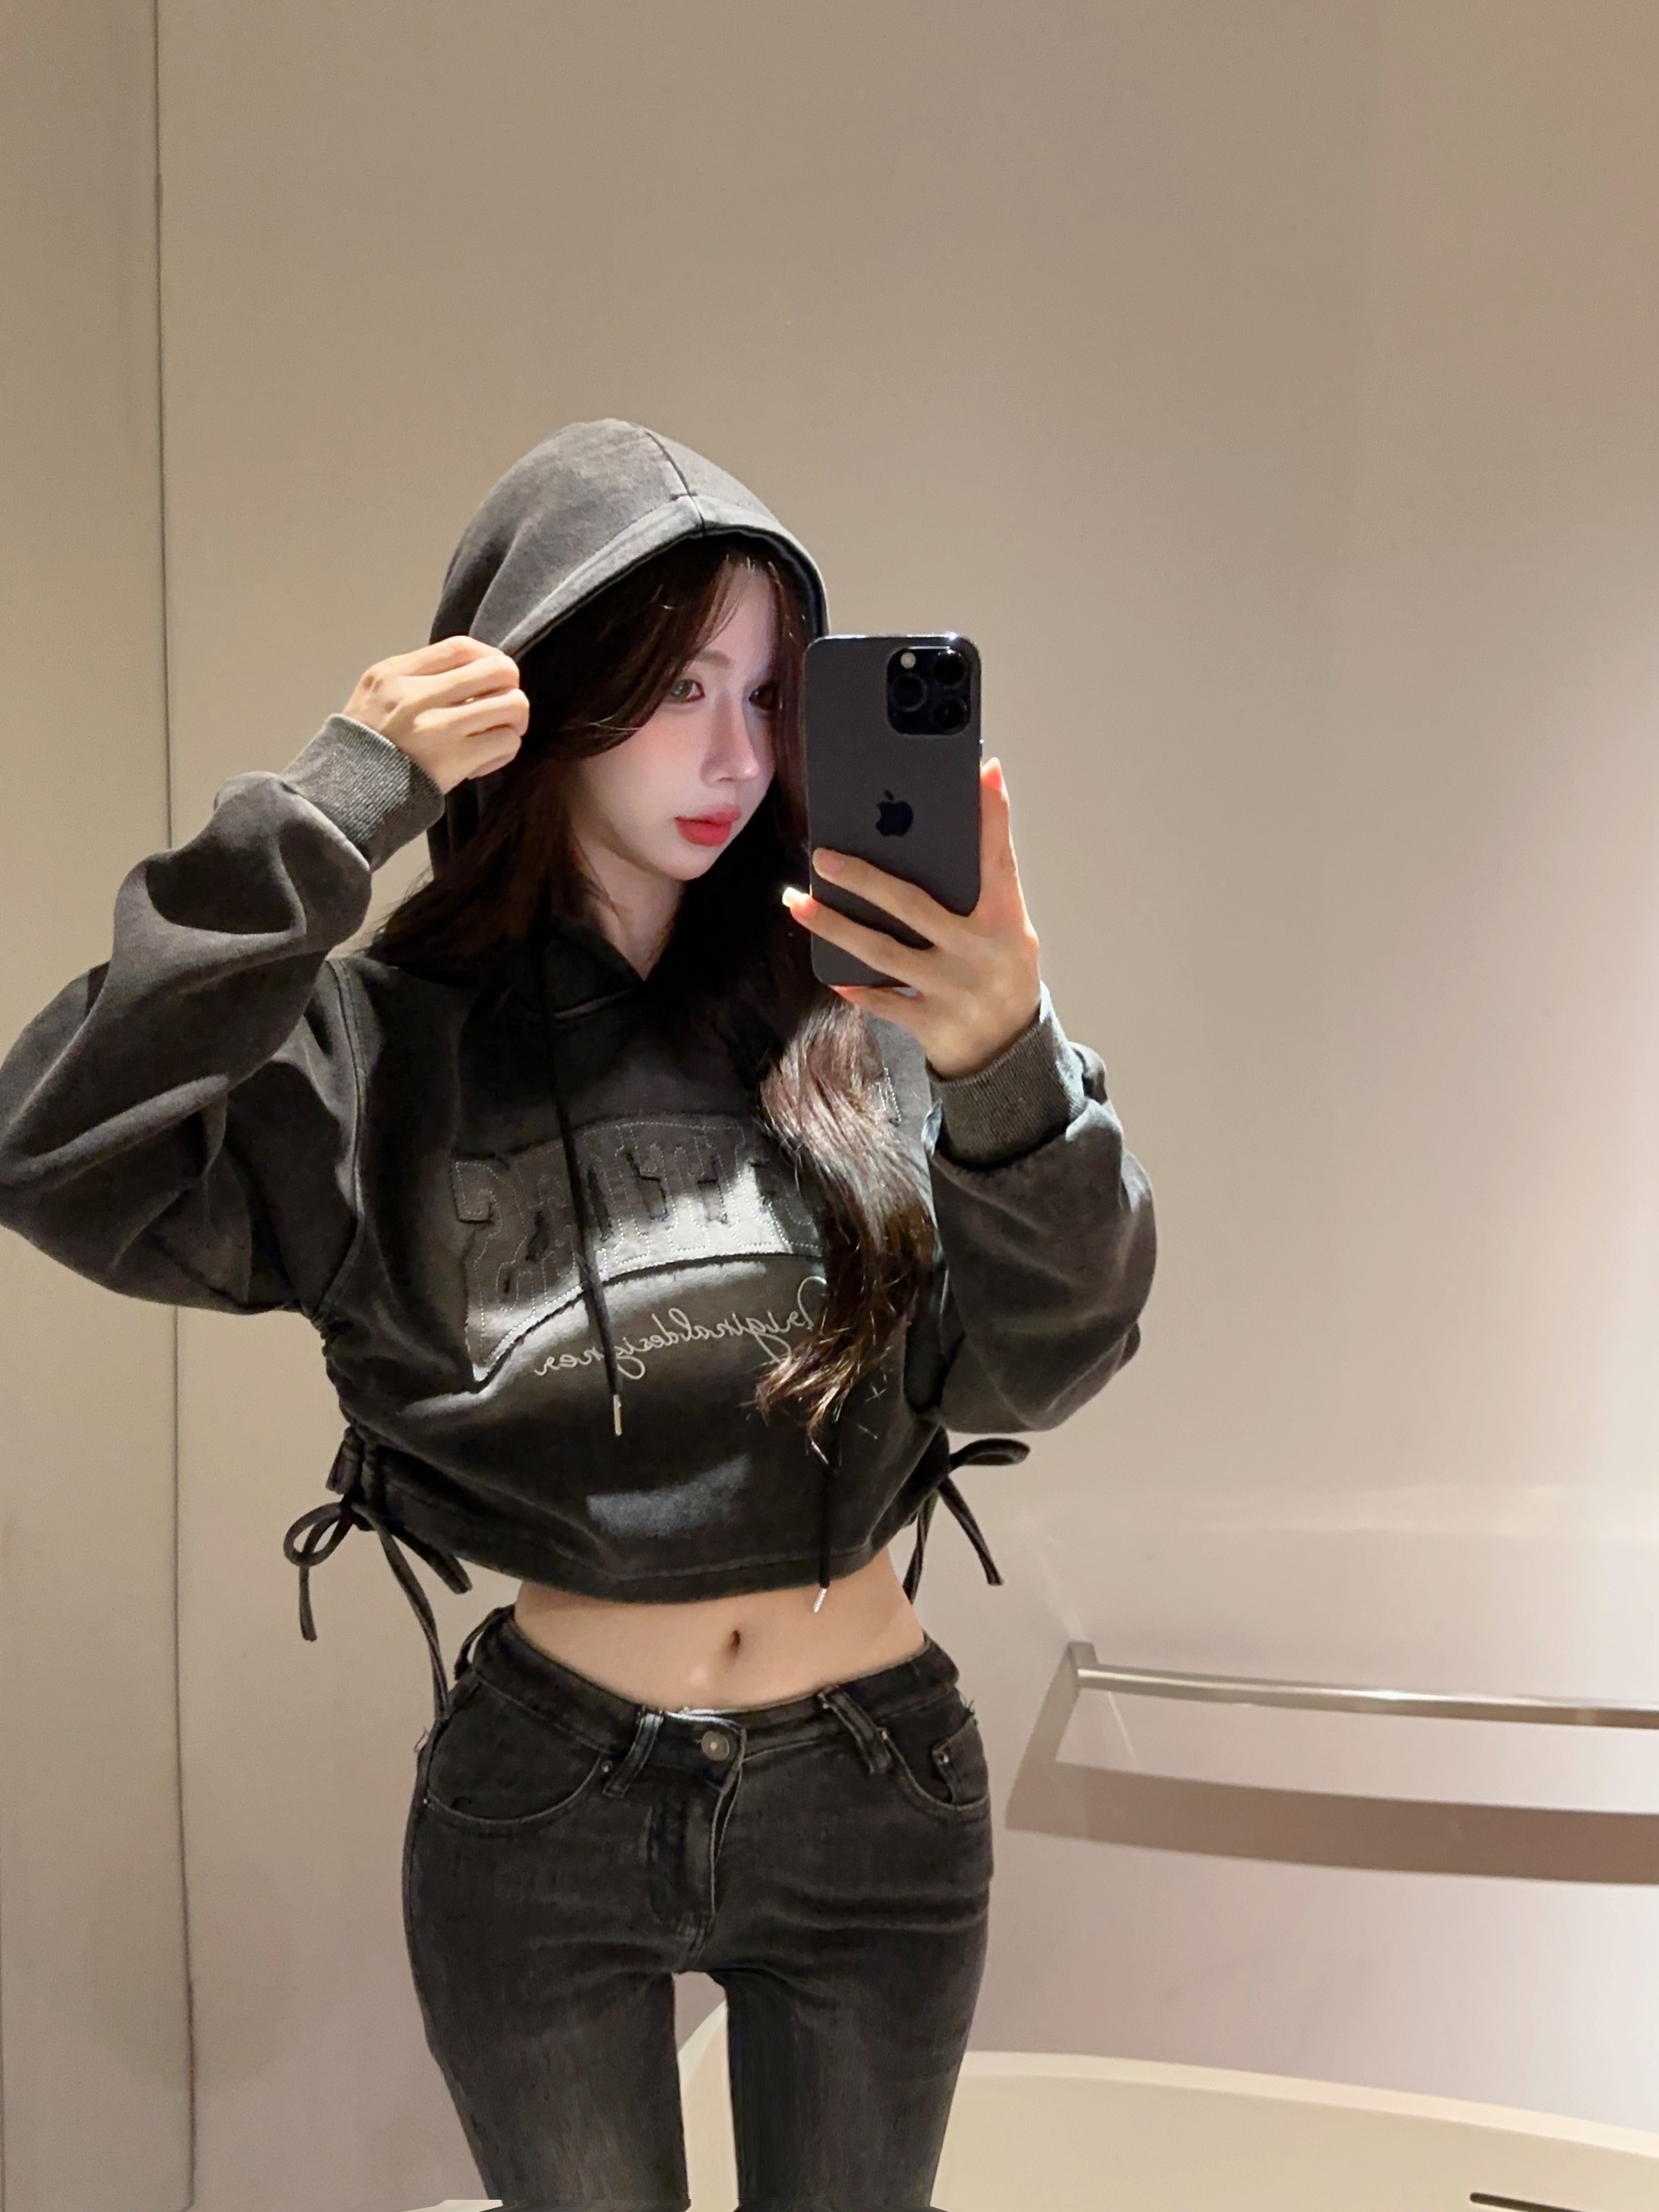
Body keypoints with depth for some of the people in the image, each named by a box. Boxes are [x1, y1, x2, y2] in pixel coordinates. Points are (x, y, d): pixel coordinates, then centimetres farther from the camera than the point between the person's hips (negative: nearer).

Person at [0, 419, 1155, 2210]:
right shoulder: (385, 1047, -9)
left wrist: (1016, 1076, -33)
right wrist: (330, 811, -25)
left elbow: (1034, 1365, -14)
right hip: (541, 1812, -1)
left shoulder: (856, 1011, -7)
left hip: (873, 1801, 1)